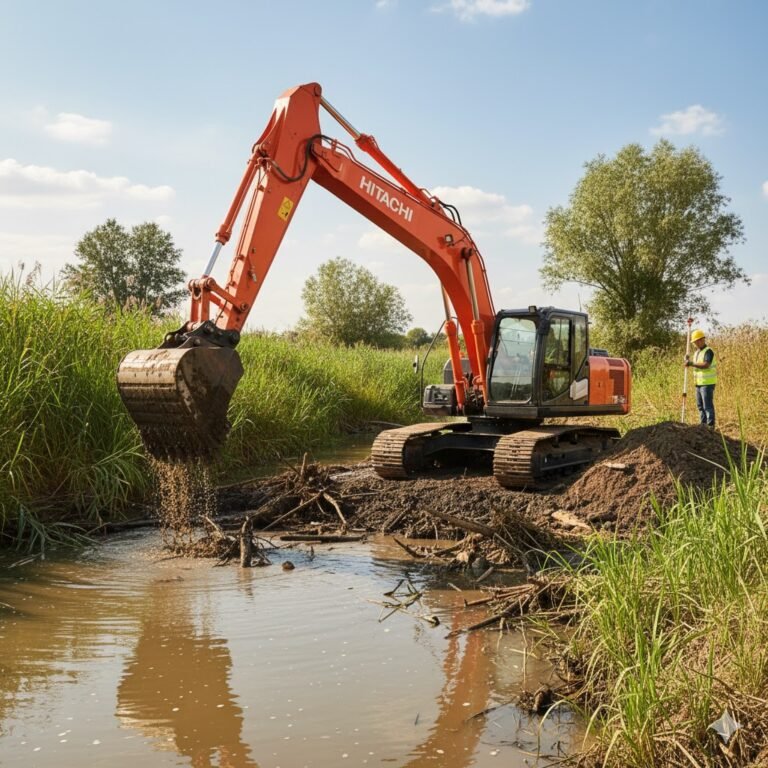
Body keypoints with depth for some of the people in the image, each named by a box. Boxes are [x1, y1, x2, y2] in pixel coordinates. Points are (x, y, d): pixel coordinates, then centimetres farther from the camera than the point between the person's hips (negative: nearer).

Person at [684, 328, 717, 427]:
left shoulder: (708, 351, -12)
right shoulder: (697, 352, 16)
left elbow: (706, 365, -26)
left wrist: (692, 364, -34)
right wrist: (688, 360, 6)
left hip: (707, 383, -9)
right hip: (699, 383, 9)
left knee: (708, 405, -8)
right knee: (700, 405, 12)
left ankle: (710, 426, -4)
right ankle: (704, 425, 19)